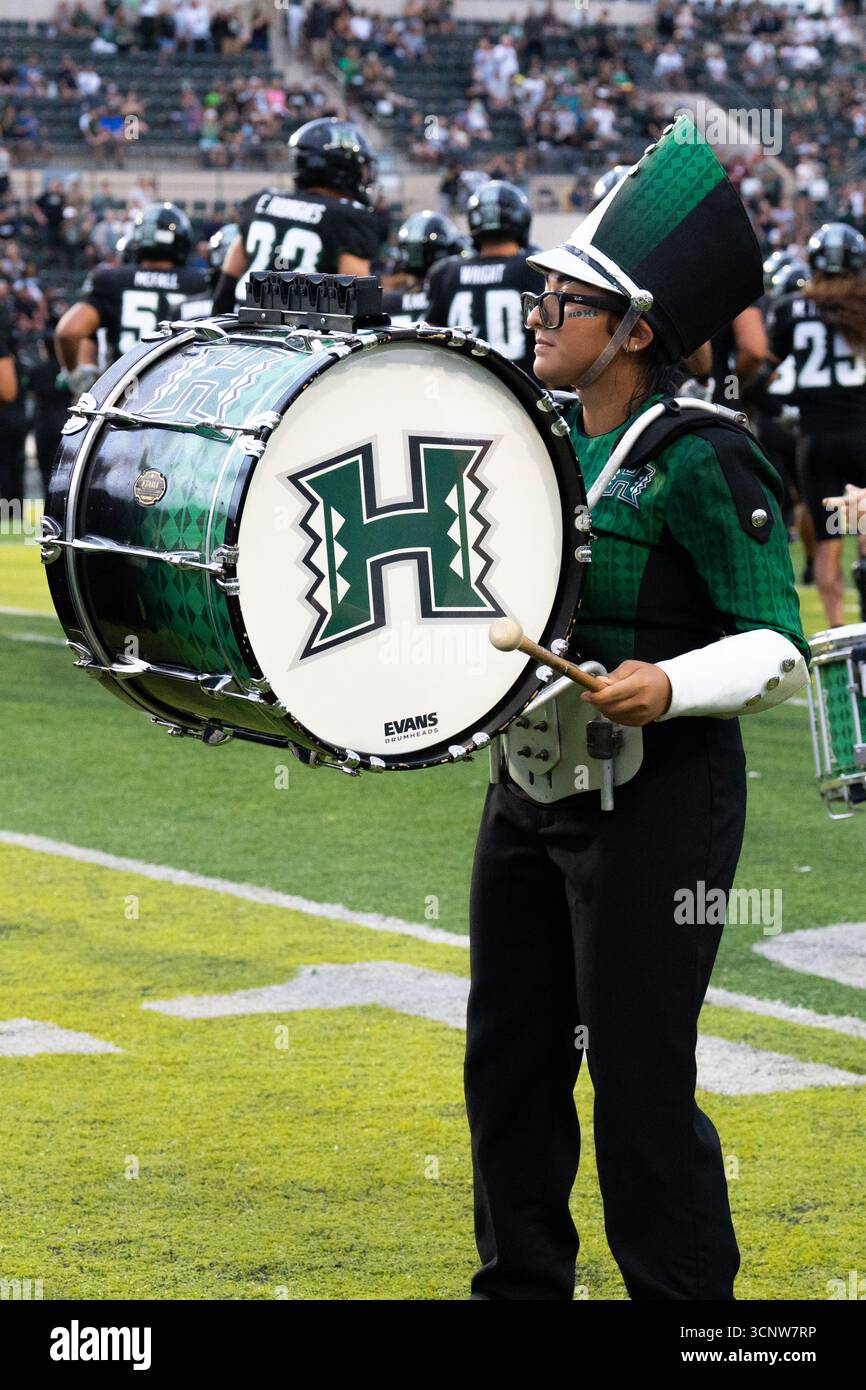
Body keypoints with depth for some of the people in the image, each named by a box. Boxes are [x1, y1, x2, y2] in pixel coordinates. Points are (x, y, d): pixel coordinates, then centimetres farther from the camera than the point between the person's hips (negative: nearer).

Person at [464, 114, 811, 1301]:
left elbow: (782, 651, -17)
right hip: (529, 790, 8)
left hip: (655, 802, -8)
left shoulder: (703, 461, -15)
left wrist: (668, 687, -33)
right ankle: (522, 1282, 29)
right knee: (510, 1061, 14)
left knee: (640, 1084, -5)